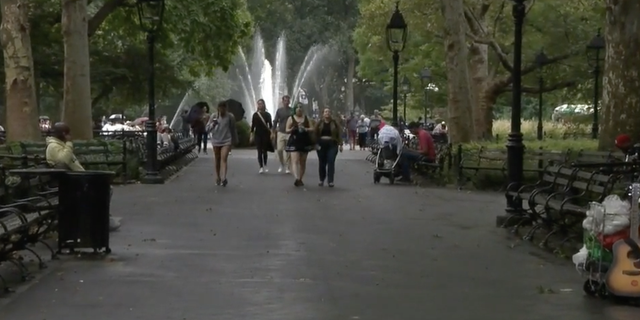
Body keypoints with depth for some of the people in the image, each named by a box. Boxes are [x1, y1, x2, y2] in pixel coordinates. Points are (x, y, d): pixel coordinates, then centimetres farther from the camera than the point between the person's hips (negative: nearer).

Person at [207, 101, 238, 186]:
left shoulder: (230, 117, -2)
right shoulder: (213, 117, 1)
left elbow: (233, 130, 8)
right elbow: (207, 129, 0)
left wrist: (234, 141, 13)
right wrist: (213, 124, -20)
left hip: (227, 141, -3)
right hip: (216, 141, 3)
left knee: (224, 159, -16)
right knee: (217, 160, 11)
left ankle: (223, 178, -28)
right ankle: (218, 178, 25)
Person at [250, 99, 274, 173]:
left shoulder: (267, 114, 5)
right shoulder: (255, 115, 4)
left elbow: (270, 125, 5)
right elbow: (253, 125, 5)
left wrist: (271, 133, -4)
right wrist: (252, 134, 1)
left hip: (266, 134, 0)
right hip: (258, 134, 0)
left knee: (265, 151, 2)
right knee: (259, 151, -3)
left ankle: (265, 165, 23)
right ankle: (261, 167, -1)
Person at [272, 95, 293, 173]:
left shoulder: (292, 111, 2)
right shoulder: (279, 110, 5)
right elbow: (275, 121, 7)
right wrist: (274, 132, 2)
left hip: (289, 133, -1)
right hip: (281, 132, 1)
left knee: (288, 151, -1)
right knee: (279, 149, -7)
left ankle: (288, 167, 7)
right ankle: (282, 164, 15)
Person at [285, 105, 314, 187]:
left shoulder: (306, 118, 9)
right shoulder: (291, 118, 2)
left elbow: (312, 128, 7)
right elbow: (286, 130, 0)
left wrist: (306, 129, -13)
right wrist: (292, 129, -20)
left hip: (305, 141, 4)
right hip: (295, 141, -4)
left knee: (303, 162, 10)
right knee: (295, 161, -18)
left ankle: (300, 179, 22)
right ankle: (297, 178, -32)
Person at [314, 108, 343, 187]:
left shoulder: (335, 123, 5)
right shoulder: (319, 123, 5)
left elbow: (338, 134, 4)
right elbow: (315, 134, 3)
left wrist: (340, 144, -2)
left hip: (332, 145, -1)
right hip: (321, 144, 1)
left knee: (331, 162, -9)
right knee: (322, 163, 6)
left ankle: (330, 181, -10)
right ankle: (321, 180, 18)